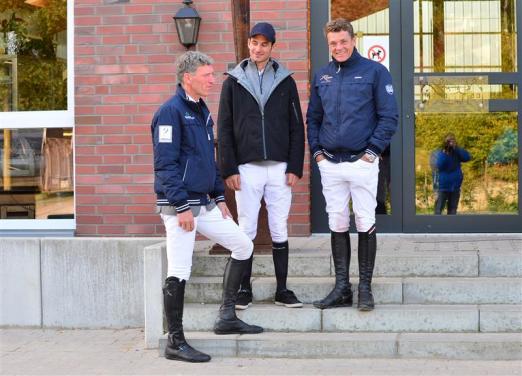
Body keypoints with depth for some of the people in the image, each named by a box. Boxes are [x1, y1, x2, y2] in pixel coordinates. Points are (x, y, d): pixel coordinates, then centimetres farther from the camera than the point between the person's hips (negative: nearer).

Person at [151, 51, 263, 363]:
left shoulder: (202, 111, 15)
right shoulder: (171, 111, -13)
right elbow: (165, 164, -18)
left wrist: (219, 197, 17)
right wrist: (182, 206, -20)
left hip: (205, 204, 9)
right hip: (179, 205, -9)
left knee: (243, 246, 12)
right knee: (179, 273, -5)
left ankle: (227, 316, 19)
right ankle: (176, 342, 5)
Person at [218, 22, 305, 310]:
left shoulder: (285, 81, 7)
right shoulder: (234, 81, 5)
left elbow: (297, 127, 6)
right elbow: (224, 129, 3)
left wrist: (295, 167, -2)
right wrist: (229, 169, -4)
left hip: (279, 168, 1)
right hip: (247, 168, -1)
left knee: (280, 230, 5)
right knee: (247, 231, 3)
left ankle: (282, 290, 13)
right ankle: (244, 289, 12)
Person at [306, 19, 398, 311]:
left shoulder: (375, 72, -2)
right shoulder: (322, 76, 11)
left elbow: (389, 116, -5)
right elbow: (313, 118, 19)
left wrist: (372, 150, -11)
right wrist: (316, 150, 7)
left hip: (362, 162, -4)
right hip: (330, 164, 4)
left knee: (365, 223, 0)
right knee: (337, 225, 8)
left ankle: (365, 288, 8)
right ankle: (342, 287, 14)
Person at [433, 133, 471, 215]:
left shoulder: (457, 153, 6)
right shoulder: (439, 153, -5)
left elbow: (467, 157, -10)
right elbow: (438, 165, -19)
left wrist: (456, 148, -16)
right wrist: (444, 153, -23)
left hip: (455, 187, 4)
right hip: (443, 187, -4)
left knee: (452, 211, 8)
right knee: (439, 209, -6)